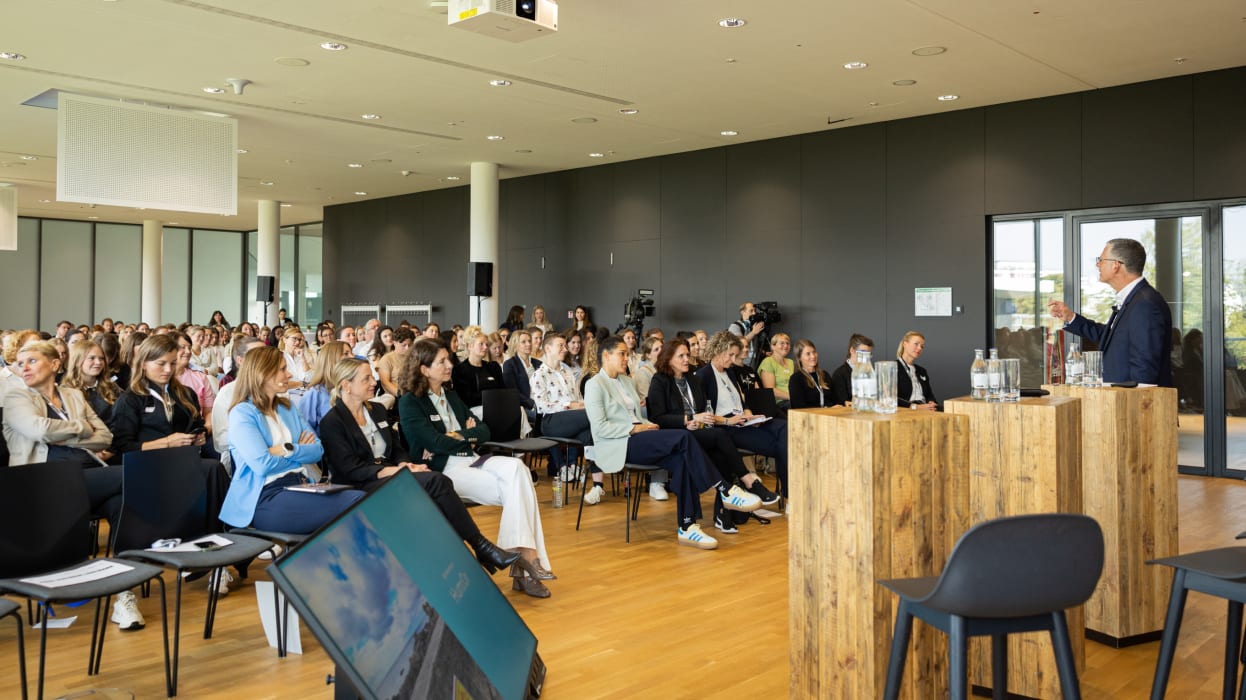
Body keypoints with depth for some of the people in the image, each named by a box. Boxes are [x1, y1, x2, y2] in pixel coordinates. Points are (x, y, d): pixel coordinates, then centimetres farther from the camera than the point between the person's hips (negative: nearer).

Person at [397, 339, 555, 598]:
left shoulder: (451, 396, 20)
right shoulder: (409, 403, -2)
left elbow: (484, 431, 15)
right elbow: (435, 443, -13)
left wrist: (459, 436, -3)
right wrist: (469, 435, 0)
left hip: (471, 460, 6)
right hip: (442, 471, -6)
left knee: (515, 467, -26)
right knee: (514, 490, -26)